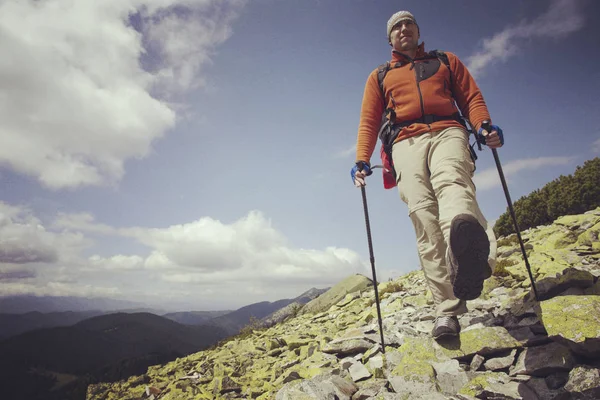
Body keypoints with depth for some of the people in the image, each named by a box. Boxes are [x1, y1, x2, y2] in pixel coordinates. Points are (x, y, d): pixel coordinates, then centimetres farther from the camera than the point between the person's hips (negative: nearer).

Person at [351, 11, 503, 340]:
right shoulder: (379, 77, 28)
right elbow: (369, 121, 18)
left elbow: (471, 97, 18)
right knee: (424, 220, -20)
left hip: (447, 132, 1)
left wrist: (484, 126, -4)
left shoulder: (446, 61, 30)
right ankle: (447, 310, -23)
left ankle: (468, 254, -64)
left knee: (452, 182, -35)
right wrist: (362, 159, 0)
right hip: (407, 143, 0)